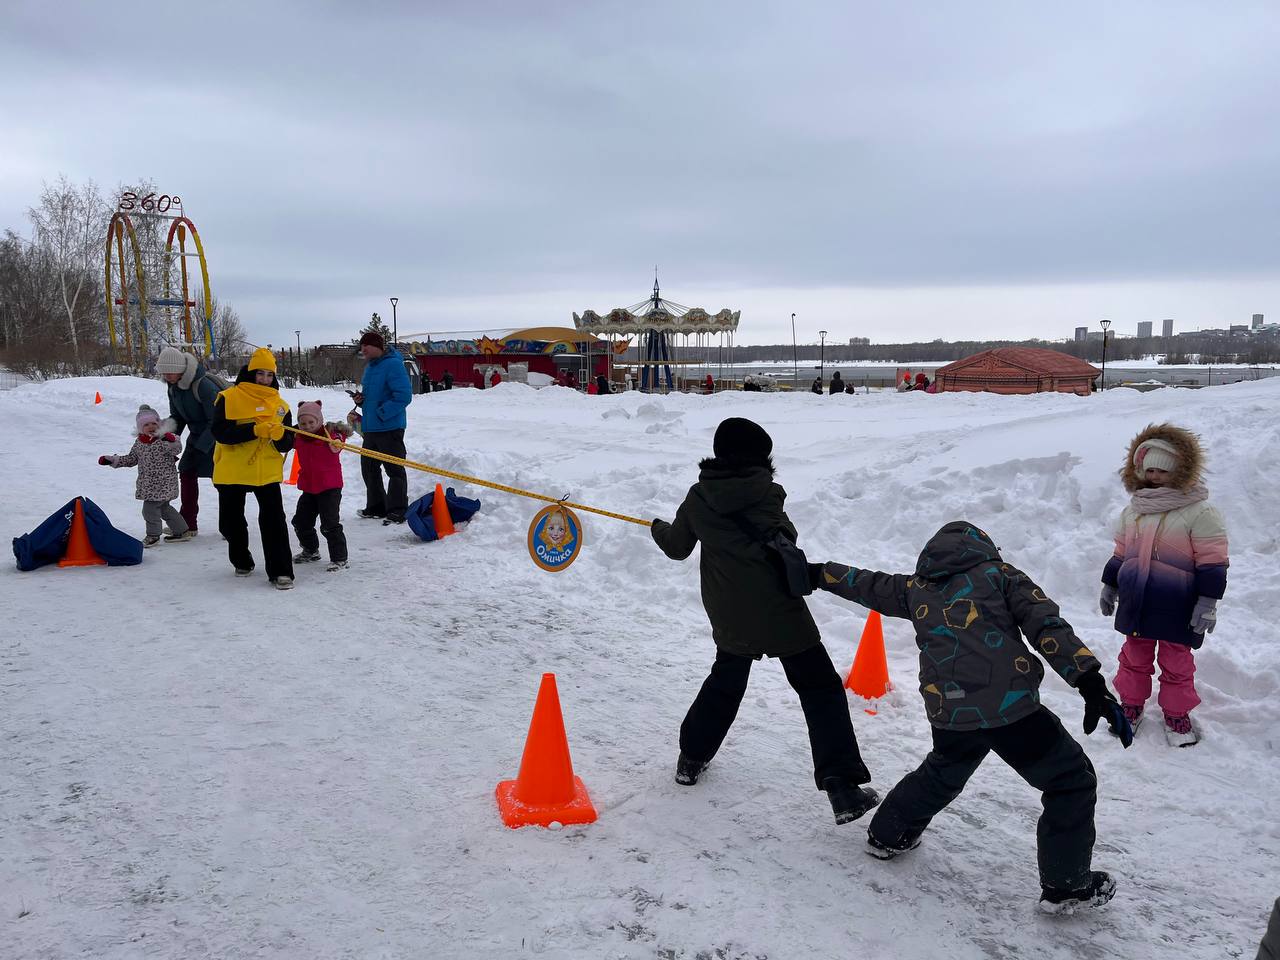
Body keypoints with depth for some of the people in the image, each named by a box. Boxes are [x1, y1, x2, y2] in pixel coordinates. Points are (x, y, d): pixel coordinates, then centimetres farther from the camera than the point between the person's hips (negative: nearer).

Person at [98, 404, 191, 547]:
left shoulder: (165, 438, -10)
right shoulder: (139, 442, 9)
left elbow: (177, 449, -27)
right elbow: (131, 459, 19)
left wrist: (172, 440, -48)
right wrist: (112, 459, 13)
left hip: (163, 483, -7)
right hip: (147, 484, 7)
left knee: (150, 508, -6)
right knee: (164, 507, 14)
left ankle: (153, 535, 14)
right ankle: (182, 531, 26)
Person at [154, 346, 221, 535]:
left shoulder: (203, 385, -28)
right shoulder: (173, 387, -1)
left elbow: (216, 421, -25)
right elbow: (177, 417, 11)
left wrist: (201, 447, -26)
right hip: (197, 434, 8)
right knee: (187, 472, 5)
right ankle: (187, 524, 14)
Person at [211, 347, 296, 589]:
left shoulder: (279, 405, 6)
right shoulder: (229, 398, -4)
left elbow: (287, 444, 3)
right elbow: (220, 432, -17)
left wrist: (280, 435, -20)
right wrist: (254, 430, -26)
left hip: (267, 472, 1)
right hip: (232, 471, -1)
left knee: (274, 521, -9)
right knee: (231, 523, 12)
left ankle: (281, 571, -5)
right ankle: (242, 562, 36)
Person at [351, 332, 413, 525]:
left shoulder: (393, 364, -14)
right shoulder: (370, 366, 15)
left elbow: (403, 396, -22)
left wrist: (381, 413, -20)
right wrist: (360, 399, 6)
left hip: (389, 428, -10)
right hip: (370, 428, 10)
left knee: (394, 469, -4)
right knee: (369, 468, 16)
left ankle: (397, 511, 1)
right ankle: (376, 507, 27)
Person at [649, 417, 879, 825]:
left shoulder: (698, 499, 1)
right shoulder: (766, 491, -9)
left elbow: (677, 546, 13)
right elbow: (784, 536, 3)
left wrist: (659, 528, 34)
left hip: (728, 618, 5)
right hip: (778, 613, -4)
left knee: (725, 681, 27)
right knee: (820, 688, 2)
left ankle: (691, 758, 36)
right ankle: (842, 787, -5)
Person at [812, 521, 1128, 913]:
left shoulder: (916, 588, 16)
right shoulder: (998, 573, 6)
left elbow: (866, 585, 29)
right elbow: (1048, 627, -5)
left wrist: (818, 573, 45)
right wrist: (1091, 682, -10)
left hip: (948, 715, 5)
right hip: (1010, 707, -5)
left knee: (942, 773, 33)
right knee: (1072, 781, 13)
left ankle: (887, 835, 45)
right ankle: (1066, 885, 14)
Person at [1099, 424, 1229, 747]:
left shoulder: (1199, 511, -11)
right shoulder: (1132, 511, 8)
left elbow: (1212, 563, -12)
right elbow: (1120, 555, 16)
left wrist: (1207, 602, -16)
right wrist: (1109, 587, 15)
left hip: (1177, 607, -5)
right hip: (1135, 602, 5)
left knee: (1176, 661, 7)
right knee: (1135, 656, 15)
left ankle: (1176, 714, 25)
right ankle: (1131, 704, 32)